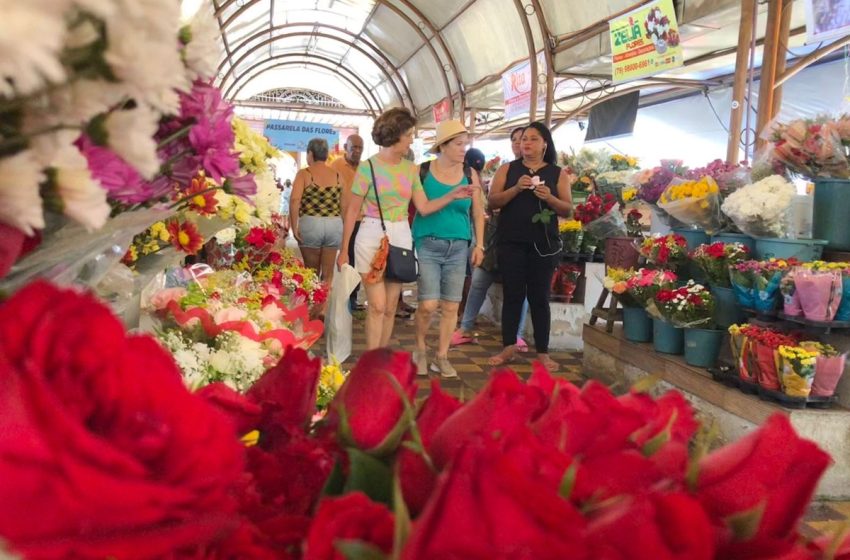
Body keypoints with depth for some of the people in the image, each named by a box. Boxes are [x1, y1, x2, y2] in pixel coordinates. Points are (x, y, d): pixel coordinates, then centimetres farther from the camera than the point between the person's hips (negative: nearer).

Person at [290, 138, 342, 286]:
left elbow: (294, 200, -14)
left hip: (311, 224, -2)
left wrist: (294, 227, -10)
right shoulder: (336, 175, 7)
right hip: (335, 224, 3)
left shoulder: (304, 173, -2)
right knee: (328, 274, 9)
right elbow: (343, 204, 8)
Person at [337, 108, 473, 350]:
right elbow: (352, 210, -4)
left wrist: (452, 195, -7)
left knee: (390, 308, 8)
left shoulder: (410, 168, 8)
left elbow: (424, 207, 6)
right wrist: (343, 249, -5)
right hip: (373, 237, -4)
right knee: (377, 306, -6)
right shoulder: (368, 166, -6)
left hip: (401, 238, 5)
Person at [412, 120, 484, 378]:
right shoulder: (422, 171, -3)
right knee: (428, 304, -9)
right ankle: (420, 349, 18)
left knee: (451, 306, 5)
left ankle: (442, 356, 20)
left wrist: (479, 245, 7)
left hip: (458, 247, 3)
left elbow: (478, 213, 12)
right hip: (428, 244, -3)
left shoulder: (470, 174, 5)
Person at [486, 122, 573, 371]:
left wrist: (549, 198, -15)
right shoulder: (507, 169, 7)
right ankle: (508, 347, 13)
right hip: (511, 242, 0)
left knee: (540, 297, 3)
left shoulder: (558, 173, 7)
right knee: (512, 294, 3)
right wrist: (516, 189, -16)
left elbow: (568, 209, 4)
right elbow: (492, 201, -1)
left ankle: (543, 352, 9)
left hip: (544, 243, 0)